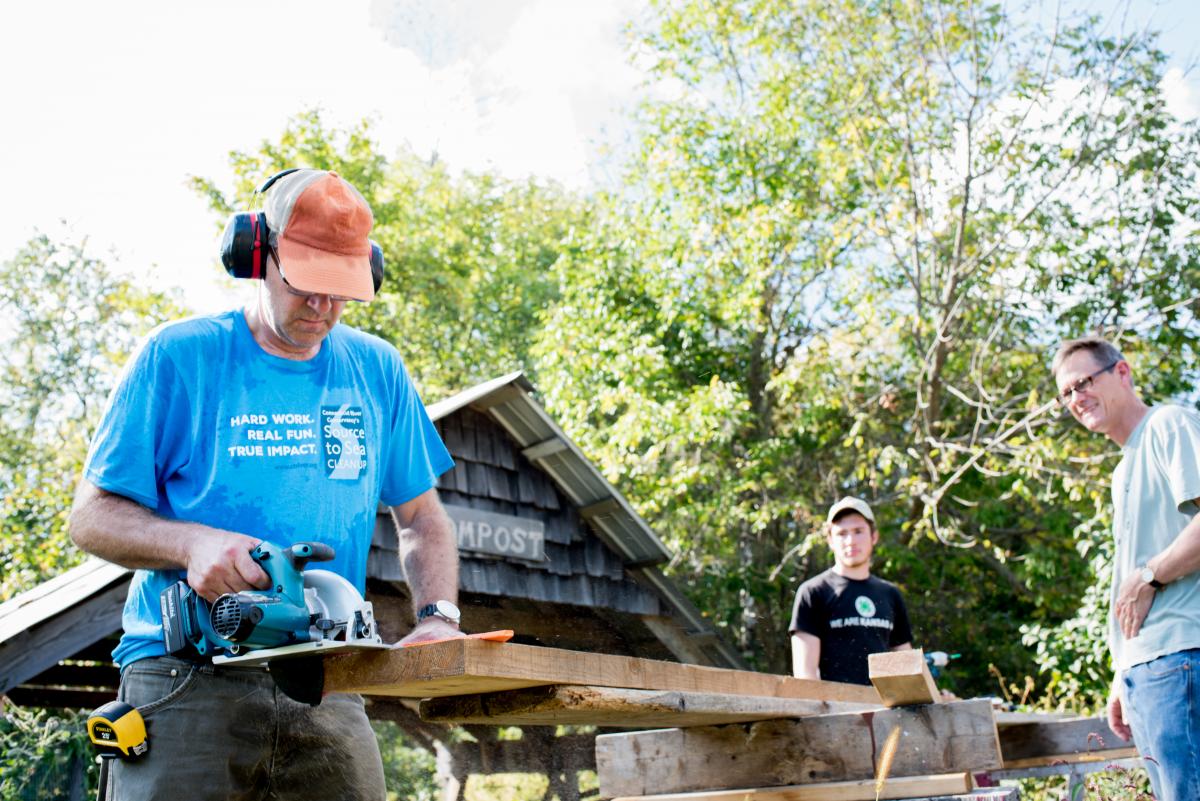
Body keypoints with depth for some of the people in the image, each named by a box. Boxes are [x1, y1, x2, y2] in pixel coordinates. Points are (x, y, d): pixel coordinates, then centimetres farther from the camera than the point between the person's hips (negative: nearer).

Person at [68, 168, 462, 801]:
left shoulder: (376, 371, 12)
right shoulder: (178, 357, 2)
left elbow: (421, 519, 16)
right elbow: (91, 517, 2)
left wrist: (437, 620, -2)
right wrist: (191, 542, -18)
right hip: (186, 679, -2)